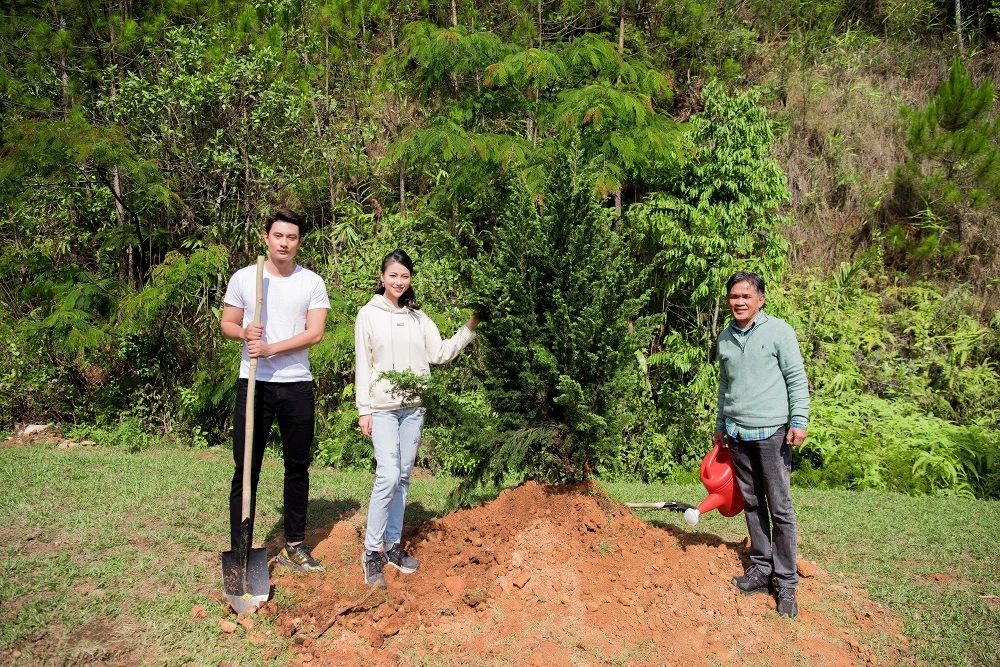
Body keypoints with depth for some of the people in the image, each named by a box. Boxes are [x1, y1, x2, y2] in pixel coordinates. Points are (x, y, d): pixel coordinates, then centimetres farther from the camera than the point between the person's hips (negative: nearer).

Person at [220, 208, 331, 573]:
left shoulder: (312, 283, 2)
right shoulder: (243, 278, 3)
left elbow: (315, 332, -7)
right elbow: (227, 324, 8)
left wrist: (270, 348, -18)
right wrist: (244, 332, -15)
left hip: (297, 385, 1)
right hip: (253, 383, -1)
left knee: (298, 467, 10)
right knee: (246, 469, 1)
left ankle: (294, 546, 23)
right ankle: (240, 550, 10)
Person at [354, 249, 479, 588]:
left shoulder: (418, 316, 10)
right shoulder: (369, 314, -1)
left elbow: (440, 353, 5)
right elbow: (362, 365, -3)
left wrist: (469, 328, -3)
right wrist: (364, 410, -6)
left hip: (413, 407, 4)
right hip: (383, 408, -4)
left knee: (403, 478, 9)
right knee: (388, 477, -13)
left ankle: (392, 545, 20)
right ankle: (372, 552, -1)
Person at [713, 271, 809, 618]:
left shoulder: (779, 331, -5)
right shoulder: (725, 337, 10)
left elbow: (797, 379, -6)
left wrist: (799, 421, -13)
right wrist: (720, 426, 20)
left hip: (772, 432, -5)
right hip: (738, 433, 5)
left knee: (780, 508, -2)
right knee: (752, 504, 11)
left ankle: (786, 582, 6)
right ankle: (760, 567, 22)